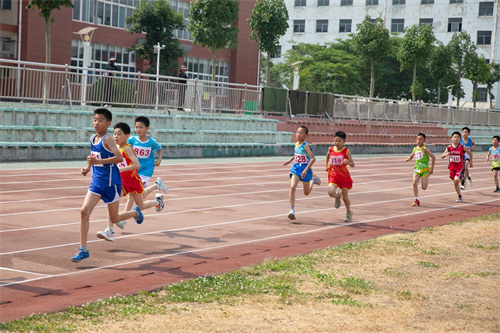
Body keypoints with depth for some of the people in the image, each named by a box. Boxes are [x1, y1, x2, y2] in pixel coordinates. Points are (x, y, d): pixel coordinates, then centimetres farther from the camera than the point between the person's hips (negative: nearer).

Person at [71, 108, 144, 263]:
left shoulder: (107, 139, -16)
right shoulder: (93, 139, 8)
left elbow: (119, 157, -28)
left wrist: (98, 161, -33)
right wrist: (88, 167, 8)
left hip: (111, 182, -6)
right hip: (96, 182, 6)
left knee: (114, 218, 8)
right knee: (84, 211, -9)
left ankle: (136, 212, 41)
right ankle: (83, 249, -4)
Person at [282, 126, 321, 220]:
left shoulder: (306, 145, -16)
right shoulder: (296, 144, 5)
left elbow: (313, 158, -24)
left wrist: (306, 170, -30)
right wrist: (290, 160, 18)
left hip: (305, 168, -4)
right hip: (296, 168, 4)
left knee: (306, 193, 12)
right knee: (292, 187, -19)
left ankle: (313, 180, 43)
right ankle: (292, 210, -19)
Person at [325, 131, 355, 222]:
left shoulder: (346, 151, -9)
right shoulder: (331, 150, 0)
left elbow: (353, 165, -10)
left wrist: (348, 162, -31)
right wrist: (326, 165, 18)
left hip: (344, 177, -2)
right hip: (333, 176, 2)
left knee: (345, 197, 3)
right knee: (331, 192, -22)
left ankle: (349, 212, 30)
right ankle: (337, 196, 15)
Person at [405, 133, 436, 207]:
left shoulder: (425, 148, -10)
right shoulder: (415, 149, 9)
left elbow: (433, 157, -13)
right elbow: (411, 156, 27)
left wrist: (432, 169, -13)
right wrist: (408, 159, 2)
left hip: (424, 169, -5)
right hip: (417, 168, 5)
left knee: (424, 188, -3)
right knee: (414, 183, -13)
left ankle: (426, 181, 34)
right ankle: (416, 200, -5)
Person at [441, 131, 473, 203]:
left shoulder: (462, 147, -9)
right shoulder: (449, 147, -3)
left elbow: (470, 153, 5)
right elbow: (442, 156, -7)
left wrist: (471, 162, 10)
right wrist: (446, 154, -28)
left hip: (460, 167, -3)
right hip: (452, 167, 3)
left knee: (456, 180, -28)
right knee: (455, 183, 10)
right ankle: (460, 197, 24)